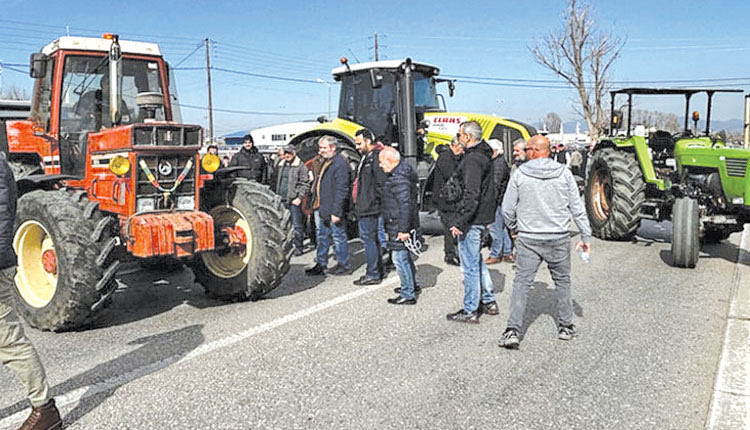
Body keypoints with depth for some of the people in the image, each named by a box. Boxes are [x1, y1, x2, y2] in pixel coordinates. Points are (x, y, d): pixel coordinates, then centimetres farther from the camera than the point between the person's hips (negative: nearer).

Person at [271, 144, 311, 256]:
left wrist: (299, 198, -15)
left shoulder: (300, 166, -4)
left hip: (294, 201, -6)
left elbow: (305, 184, -8)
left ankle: (298, 248, 5)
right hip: (281, 200, 6)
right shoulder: (280, 166, 15)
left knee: (297, 225, -2)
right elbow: (275, 181, 19)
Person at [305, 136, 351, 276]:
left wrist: (336, 212, -23)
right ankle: (321, 264, 25)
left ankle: (344, 266, 15)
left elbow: (341, 190, -21)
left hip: (333, 211, -9)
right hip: (322, 209, 10)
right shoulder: (326, 162, 14)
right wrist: (317, 206, 18)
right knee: (322, 238, 15)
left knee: (339, 237, 3)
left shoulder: (340, 164, -17)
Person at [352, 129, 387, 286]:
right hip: (364, 208, 11)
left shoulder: (376, 157, -15)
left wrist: (377, 202, -19)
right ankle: (377, 271, 25)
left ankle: (373, 275, 0)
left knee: (368, 239, -6)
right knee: (373, 239, 15)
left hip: (370, 208, -11)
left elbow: (381, 183, -22)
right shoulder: (366, 157, 18)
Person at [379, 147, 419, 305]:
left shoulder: (399, 180, -21)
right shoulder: (401, 173, 12)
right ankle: (411, 285, 37)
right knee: (405, 256, 22)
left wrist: (403, 229, -25)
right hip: (401, 225, 11)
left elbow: (405, 205, -26)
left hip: (399, 226, -11)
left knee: (400, 258, -5)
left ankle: (408, 295, 2)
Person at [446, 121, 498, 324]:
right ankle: (489, 302, 31)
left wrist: (459, 222, -24)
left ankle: (470, 311, 7)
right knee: (477, 261, 22)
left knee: (470, 265, -2)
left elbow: (471, 195, -26)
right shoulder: (484, 155, 13)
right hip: (483, 216, 11)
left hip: (472, 220, -10)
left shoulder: (472, 159, -19)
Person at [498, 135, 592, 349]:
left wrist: (515, 227, 17)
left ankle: (513, 330, -2)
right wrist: (585, 236, 7)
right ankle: (565, 327, 26)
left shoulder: (520, 174, -5)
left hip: (528, 239, -1)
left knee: (521, 282, 4)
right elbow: (577, 207, 1)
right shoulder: (564, 173, -1)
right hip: (559, 239, 2)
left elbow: (507, 208, -2)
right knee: (562, 281, 17)